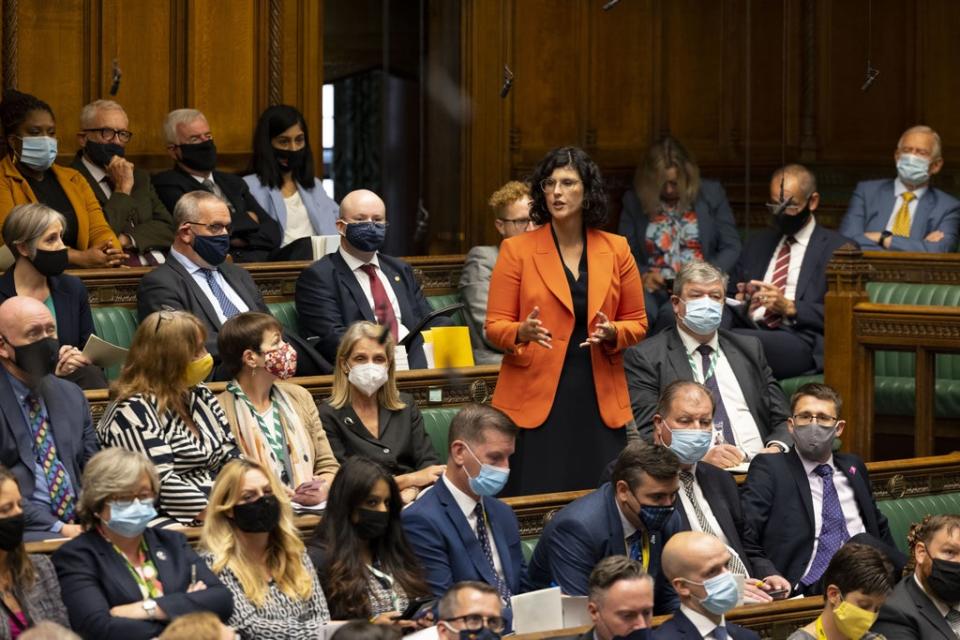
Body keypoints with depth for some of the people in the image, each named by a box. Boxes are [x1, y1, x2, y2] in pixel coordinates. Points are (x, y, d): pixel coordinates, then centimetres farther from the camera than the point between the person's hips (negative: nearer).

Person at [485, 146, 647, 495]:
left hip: (599, 400, 2)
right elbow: (494, 327, 2)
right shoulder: (517, 250, 2)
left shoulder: (616, 250, 9)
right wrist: (523, 332, -19)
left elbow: (637, 323, 13)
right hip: (535, 400, -2)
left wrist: (612, 333, -8)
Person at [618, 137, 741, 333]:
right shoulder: (634, 200, 13)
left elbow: (731, 248, 9)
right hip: (654, 286, 1)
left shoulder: (711, 193, 11)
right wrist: (643, 276, -8)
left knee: (671, 312, -36)